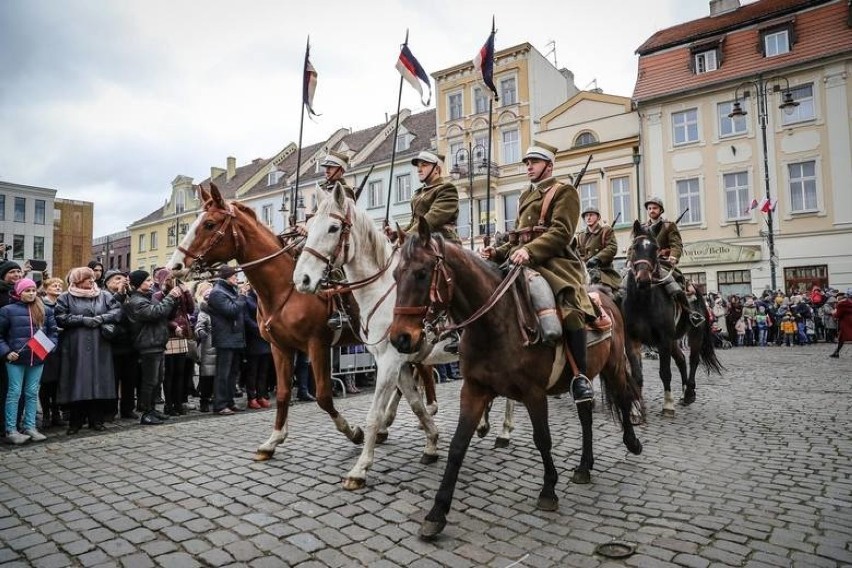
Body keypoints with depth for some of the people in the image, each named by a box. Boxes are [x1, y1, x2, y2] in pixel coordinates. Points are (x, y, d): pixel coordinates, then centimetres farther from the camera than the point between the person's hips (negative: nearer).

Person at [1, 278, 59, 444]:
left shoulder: (45, 310, 8)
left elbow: (53, 331, 13)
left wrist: (49, 347, -2)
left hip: (38, 358, 3)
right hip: (16, 359, -3)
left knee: (32, 393, 10)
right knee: (14, 393, 1)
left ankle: (30, 427, 17)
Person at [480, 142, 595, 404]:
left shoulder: (564, 191, 4)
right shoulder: (525, 196, 28)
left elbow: (561, 232, -12)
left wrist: (529, 251, -27)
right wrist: (497, 253, 7)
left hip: (554, 261, -8)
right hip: (524, 263, 8)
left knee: (570, 306, -32)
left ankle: (580, 376, -25)